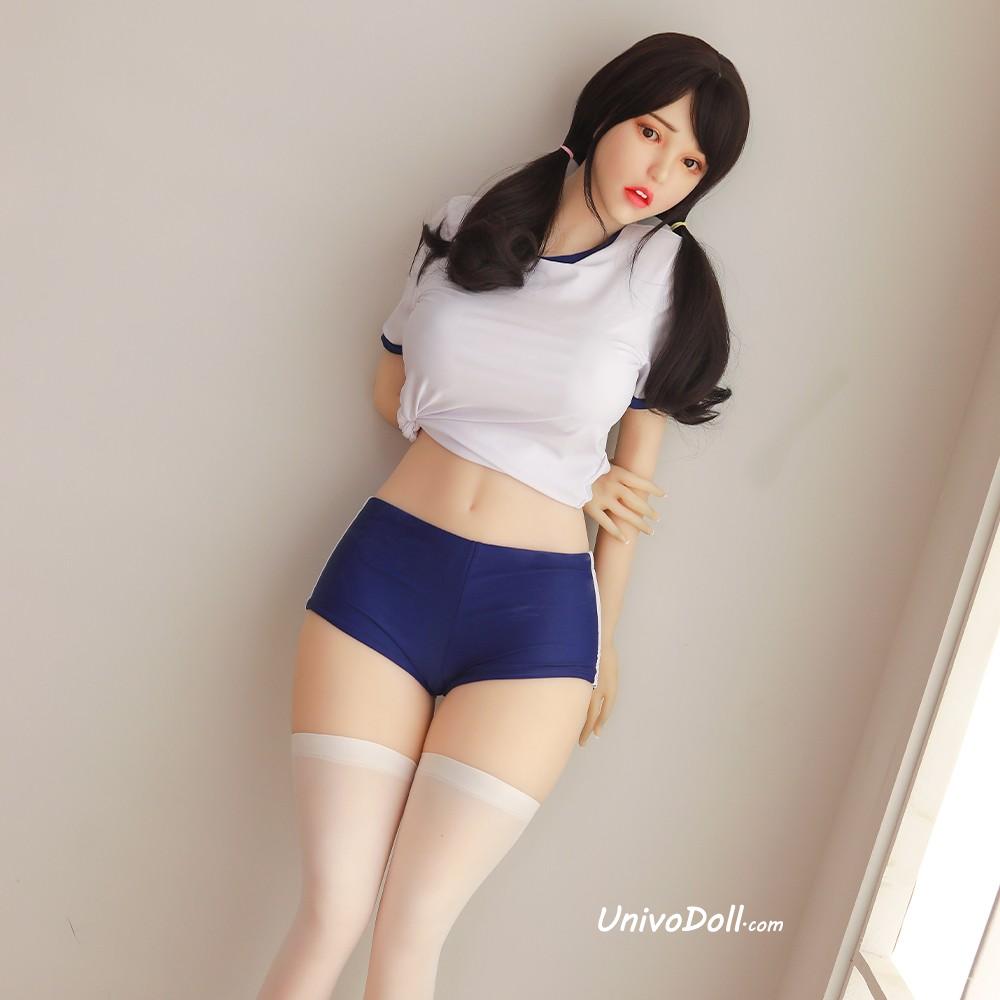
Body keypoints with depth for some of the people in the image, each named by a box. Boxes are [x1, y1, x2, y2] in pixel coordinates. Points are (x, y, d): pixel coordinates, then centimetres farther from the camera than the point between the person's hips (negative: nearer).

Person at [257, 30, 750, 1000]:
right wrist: (557, 470, 2)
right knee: (329, 914, -1)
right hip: (386, 568, 2)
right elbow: (393, 391, 12)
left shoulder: (666, 276, 0)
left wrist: (606, 634, 11)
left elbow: (633, 468, 5)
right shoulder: (463, 227, 6)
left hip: (538, 607, -1)